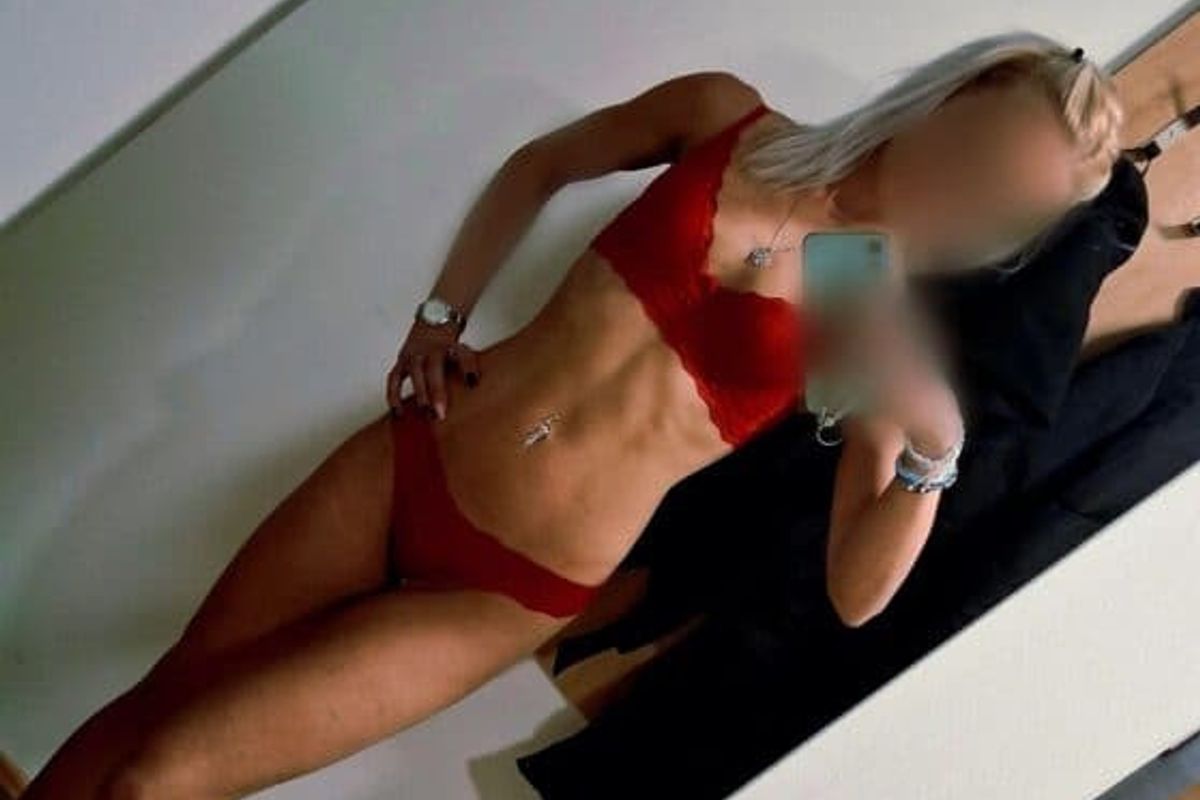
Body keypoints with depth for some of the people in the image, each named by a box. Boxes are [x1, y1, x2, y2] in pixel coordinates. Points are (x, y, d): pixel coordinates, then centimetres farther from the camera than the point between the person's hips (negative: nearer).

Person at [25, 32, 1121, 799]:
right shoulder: (726, 119, -1)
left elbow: (855, 593, -5)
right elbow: (538, 167, 15)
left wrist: (935, 444, -21)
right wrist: (441, 316, 4)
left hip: (504, 596, -2)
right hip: (403, 466, 3)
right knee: (155, 698, 11)